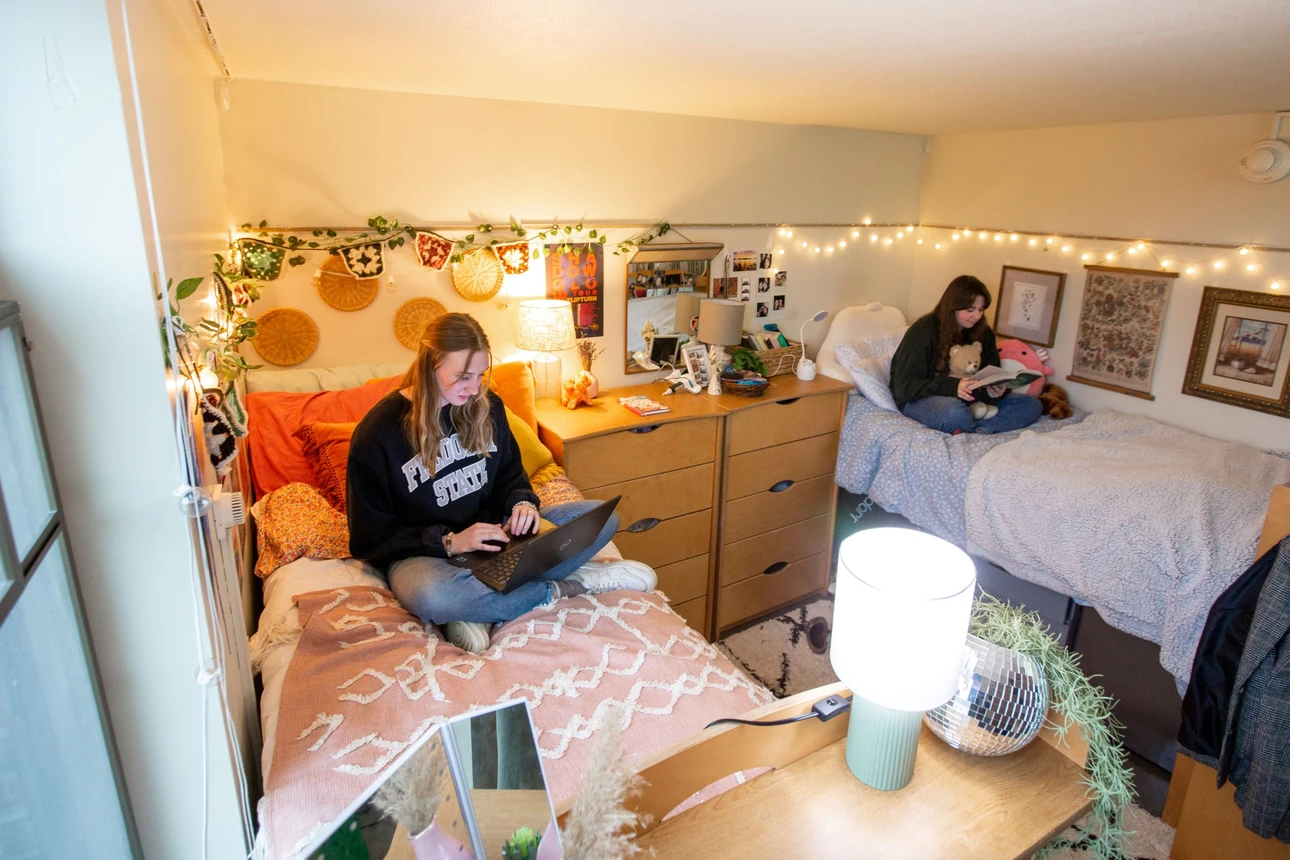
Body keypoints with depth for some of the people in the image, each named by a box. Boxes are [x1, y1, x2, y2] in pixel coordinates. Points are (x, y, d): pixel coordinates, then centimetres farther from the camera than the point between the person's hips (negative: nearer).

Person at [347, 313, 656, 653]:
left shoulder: (486, 407, 1)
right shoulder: (376, 434, -14)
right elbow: (370, 537, -10)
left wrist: (523, 502, -12)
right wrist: (449, 542, -24)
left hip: (493, 532, 5)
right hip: (421, 552, -5)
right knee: (432, 596, -43)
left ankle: (475, 606, -23)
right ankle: (565, 585, -20)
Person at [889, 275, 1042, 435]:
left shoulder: (984, 333, 2)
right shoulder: (923, 331, -16)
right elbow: (905, 386, -20)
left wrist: (997, 390, -21)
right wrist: (952, 387, -34)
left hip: (968, 399, 7)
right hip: (921, 399, -7)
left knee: (1031, 405, -8)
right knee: (956, 412, -41)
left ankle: (973, 434, -27)